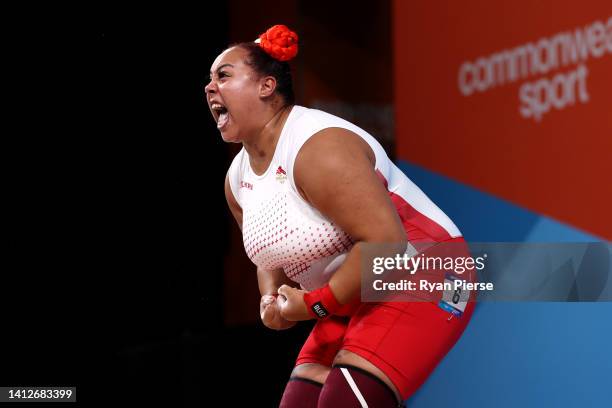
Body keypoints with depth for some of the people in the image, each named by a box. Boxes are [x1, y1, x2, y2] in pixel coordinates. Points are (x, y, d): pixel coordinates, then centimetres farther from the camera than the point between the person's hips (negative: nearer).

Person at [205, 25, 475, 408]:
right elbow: (273, 255, 22)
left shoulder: (320, 147, -22)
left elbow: (385, 242, -29)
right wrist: (272, 299, -1)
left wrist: (314, 304, -21)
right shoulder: (238, 178, 7)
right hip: (352, 301, 10)